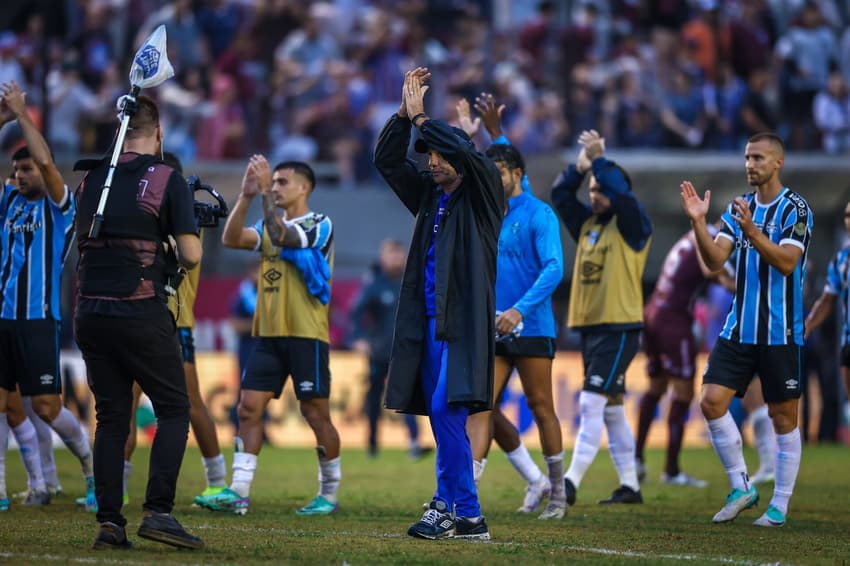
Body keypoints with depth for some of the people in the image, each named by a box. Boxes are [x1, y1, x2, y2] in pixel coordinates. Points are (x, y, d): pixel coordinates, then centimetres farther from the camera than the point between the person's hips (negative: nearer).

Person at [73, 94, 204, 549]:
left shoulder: (91, 179, 11)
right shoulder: (168, 180, -4)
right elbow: (191, 255, -8)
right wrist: (175, 253, 14)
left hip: (90, 315, 5)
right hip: (142, 315, -5)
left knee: (111, 417, 11)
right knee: (174, 410, 5)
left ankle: (109, 521, 4)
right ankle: (158, 511, -8)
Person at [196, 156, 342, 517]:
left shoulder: (319, 226, -4)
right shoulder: (270, 226, 16)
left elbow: (282, 237, -23)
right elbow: (231, 239, -1)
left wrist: (265, 194, -22)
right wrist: (246, 196, -10)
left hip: (306, 334, -6)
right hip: (269, 334, 6)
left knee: (315, 413, -2)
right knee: (249, 408, -3)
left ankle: (329, 493, 9)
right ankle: (238, 493, -5)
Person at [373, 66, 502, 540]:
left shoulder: (483, 196, 0)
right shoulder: (429, 196, 17)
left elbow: (468, 152, -18)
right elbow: (387, 159, 14)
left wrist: (421, 117, -9)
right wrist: (405, 112, 2)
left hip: (464, 322, -7)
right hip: (428, 321, 7)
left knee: (446, 411, -17)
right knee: (445, 419, 4)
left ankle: (451, 508, -13)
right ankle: (467, 517, 6)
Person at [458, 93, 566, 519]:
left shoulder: (538, 214, -10)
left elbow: (553, 268, -19)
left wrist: (520, 309, -28)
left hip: (530, 328, -6)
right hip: (493, 328, 6)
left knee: (541, 407, 2)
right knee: (482, 406, -4)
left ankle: (557, 493, 16)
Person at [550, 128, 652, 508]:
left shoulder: (633, 226, -5)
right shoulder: (588, 224, 15)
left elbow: (622, 195, -22)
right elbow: (560, 195, 10)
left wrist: (599, 160, -19)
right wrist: (580, 167, -3)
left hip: (618, 328, -8)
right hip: (590, 326, 8)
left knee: (592, 403, -15)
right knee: (612, 410, 10)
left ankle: (571, 482, -20)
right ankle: (629, 486, 15)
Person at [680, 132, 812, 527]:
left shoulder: (795, 209, -7)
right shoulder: (738, 208, 10)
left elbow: (786, 262, -19)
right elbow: (715, 260, 1)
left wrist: (752, 232, -32)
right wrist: (698, 223, -15)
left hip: (780, 332, -5)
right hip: (738, 328, 5)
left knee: (783, 418, 1)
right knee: (712, 402, -6)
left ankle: (779, 506, 9)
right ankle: (740, 487, 7)